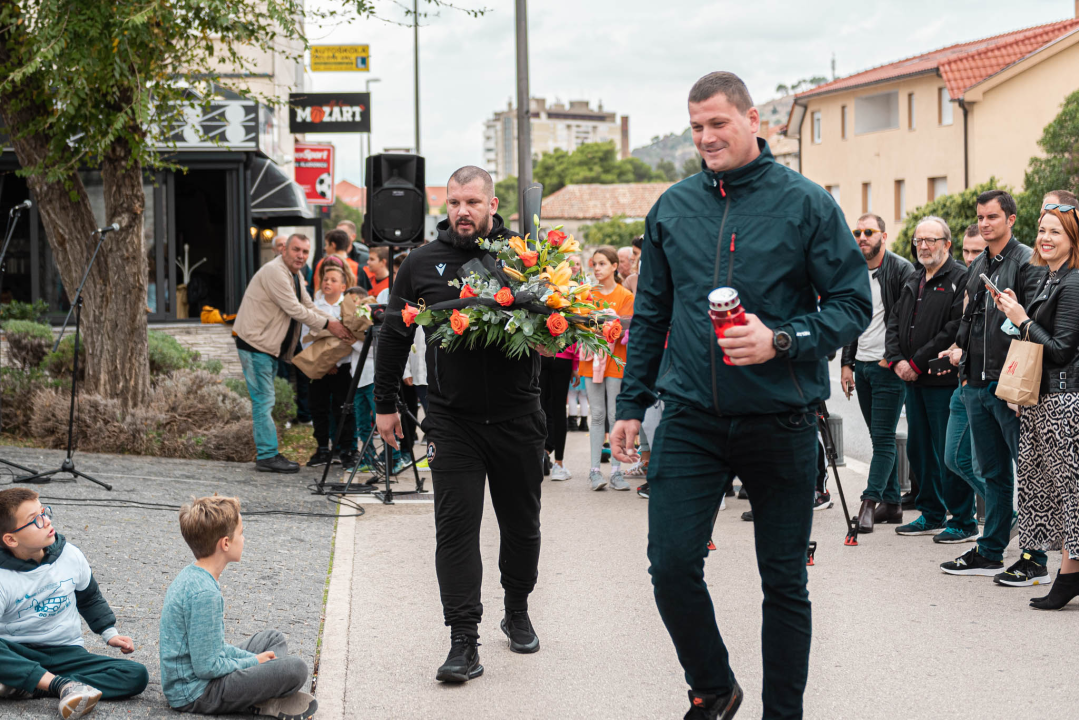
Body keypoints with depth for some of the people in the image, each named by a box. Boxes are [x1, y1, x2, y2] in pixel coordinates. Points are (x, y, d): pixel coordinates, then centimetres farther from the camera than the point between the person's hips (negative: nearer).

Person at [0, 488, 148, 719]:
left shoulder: (71, 556, -1)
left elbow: (90, 598, 20)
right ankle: (65, 685, -37)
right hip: (19, 656, -4)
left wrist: (109, 633, 9)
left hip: (67, 654, 4)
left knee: (136, 675, -18)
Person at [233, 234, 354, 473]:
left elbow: (309, 308, 16)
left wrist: (339, 326, 3)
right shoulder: (274, 272, -17)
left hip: (269, 346, 10)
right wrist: (328, 324, -16)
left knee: (264, 401, 12)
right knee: (263, 401, -9)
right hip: (254, 343, -10)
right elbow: (294, 309, -20)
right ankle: (267, 456, -7)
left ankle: (268, 454, 15)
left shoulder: (294, 276, 15)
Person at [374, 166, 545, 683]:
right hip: (452, 421, 0)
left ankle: (517, 613, 35)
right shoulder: (423, 264, 4)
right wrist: (385, 403, 14)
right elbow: (394, 335, 13)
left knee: (521, 524, 13)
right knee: (456, 527, -6)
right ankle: (464, 643, -5)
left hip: (517, 417, 0)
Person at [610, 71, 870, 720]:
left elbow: (854, 303, -4)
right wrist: (633, 403, 13)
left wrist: (781, 341, -19)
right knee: (672, 563, -6)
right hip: (692, 419, 2)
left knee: (784, 580, 6)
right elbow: (650, 315, 15)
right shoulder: (672, 208, 8)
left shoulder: (805, 203, -3)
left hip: (780, 418, -2)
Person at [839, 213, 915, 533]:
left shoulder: (902, 270, -8)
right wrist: (847, 363, 13)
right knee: (880, 437, 10)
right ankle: (891, 503, 15)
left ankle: (870, 501, -10)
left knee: (883, 438, -8)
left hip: (889, 366, -7)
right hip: (862, 365, 7)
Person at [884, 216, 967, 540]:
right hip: (914, 381, 8)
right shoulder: (912, 283, 18)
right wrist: (897, 360, -2)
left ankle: (963, 521, 3)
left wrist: (918, 363, -16)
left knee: (950, 453, -5)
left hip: (945, 380, -8)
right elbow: (894, 322, 16)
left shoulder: (960, 279, -9)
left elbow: (955, 329, -18)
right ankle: (931, 515, 24)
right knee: (919, 451, 14)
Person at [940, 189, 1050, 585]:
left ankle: (1036, 560, 0)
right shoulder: (977, 267, 16)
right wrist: (963, 357, 16)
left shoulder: (1027, 261, -9)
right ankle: (990, 553, 21)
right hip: (977, 384, 8)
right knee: (993, 473, 14)